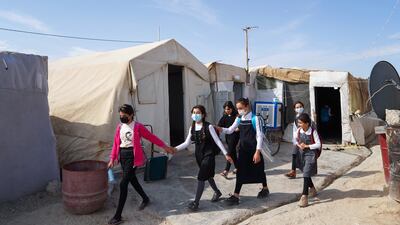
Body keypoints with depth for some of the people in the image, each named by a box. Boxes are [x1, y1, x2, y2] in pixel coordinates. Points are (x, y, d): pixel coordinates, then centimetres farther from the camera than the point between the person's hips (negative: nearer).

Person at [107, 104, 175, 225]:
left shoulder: (137, 126, -9)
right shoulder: (119, 126, 6)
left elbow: (152, 137, -4)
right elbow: (116, 143, 9)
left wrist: (164, 146, -2)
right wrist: (112, 158, 5)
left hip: (132, 156, -6)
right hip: (122, 155, 7)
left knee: (123, 184, -9)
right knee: (132, 179, 20)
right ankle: (145, 198, 45)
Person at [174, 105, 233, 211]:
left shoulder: (208, 127, -13)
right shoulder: (192, 128, 3)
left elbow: (217, 141, -11)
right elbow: (187, 143, 2)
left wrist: (226, 154, -13)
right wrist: (175, 148, -10)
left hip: (208, 155, -6)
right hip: (199, 155, 6)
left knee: (201, 177, -10)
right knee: (208, 176, 20)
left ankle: (196, 202, -1)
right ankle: (217, 192, 44)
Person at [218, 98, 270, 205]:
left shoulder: (255, 119, -14)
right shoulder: (239, 119, 4)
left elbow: (259, 136, -15)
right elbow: (230, 130, 8)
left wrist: (257, 152, -19)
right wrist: (220, 129, -11)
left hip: (254, 149, -5)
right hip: (243, 149, 5)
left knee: (259, 170, 13)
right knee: (240, 171, 2)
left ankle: (265, 189, 38)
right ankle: (235, 195, 4)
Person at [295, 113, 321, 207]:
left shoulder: (313, 131, -16)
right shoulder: (299, 130, -3)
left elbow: (318, 144, -13)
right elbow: (296, 140, 13)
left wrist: (306, 146, -18)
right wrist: (298, 145, -6)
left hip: (310, 154, -6)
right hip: (301, 154, 6)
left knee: (306, 174, -12)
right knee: (305, 173, 19)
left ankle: (304, 196, -11)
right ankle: (312, 189, 44)